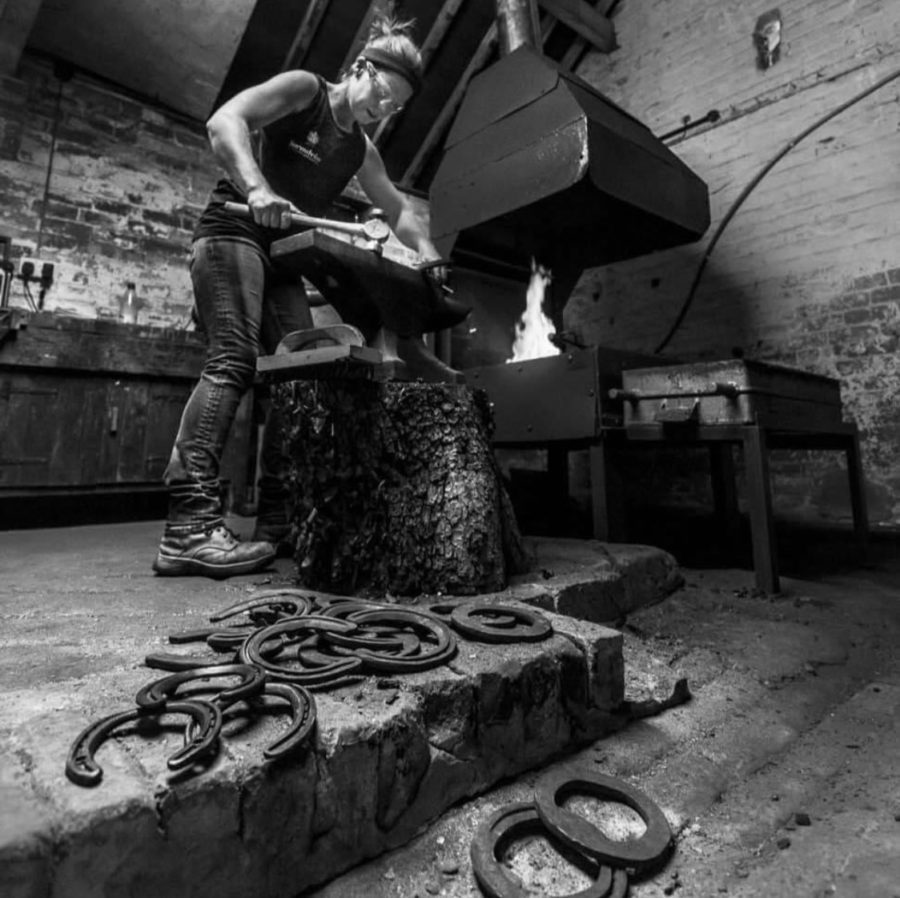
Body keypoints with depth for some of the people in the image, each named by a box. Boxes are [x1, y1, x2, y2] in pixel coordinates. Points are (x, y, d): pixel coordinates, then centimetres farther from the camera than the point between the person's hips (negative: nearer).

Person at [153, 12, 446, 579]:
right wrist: (256, 188, -32)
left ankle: (279, 520, -1)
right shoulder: (303, 88, 0)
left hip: (282, 256, 8)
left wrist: (426, 249, 3)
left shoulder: (362, 151, 19)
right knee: (234, 359, -24)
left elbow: (398, 207, 23)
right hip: (233, 233, -7)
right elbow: (224, 120, -14)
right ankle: (188, 524, -29)